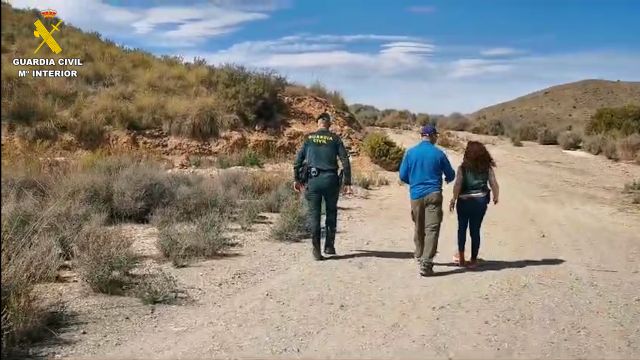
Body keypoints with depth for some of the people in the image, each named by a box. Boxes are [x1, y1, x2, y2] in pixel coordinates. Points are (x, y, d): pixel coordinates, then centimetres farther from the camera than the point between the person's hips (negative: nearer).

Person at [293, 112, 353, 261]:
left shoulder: (309, 138, 7)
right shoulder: (335, 139, 5)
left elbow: (298, 159, 4)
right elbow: (345, 161, -1)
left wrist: (296, 179, 12)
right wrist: (347, 183, 1)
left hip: (313, 180, 0)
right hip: (330, 180, 0)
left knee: (314, 214, 6)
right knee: (331, 212, 16)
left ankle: (316, 249, 1)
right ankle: (329, 246, 17)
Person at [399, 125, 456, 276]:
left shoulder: (410, 152, 1)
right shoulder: (438, 153, -2)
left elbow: (403, 176, 3)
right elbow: (451, 175, 7)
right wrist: (447, 180, 31)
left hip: (416, 195, 3)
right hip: (433, 194, -3)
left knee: (419, 228, 18)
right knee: (432, 229, -5)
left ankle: (420, 256, 34)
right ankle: (426, 264, -13)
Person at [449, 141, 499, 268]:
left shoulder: (463, 168, -8)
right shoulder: (487, 168, -1)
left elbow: (458, 184, -15)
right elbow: (494, 184, -3)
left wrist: (453, 199, -9)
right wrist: (496, 197, 13)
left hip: (464, 201, -2)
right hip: (480, 201, 2)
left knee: (462, 228, 15)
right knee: (475, 230, 9)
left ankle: (461, 257, 18)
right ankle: (473, 259, 15)